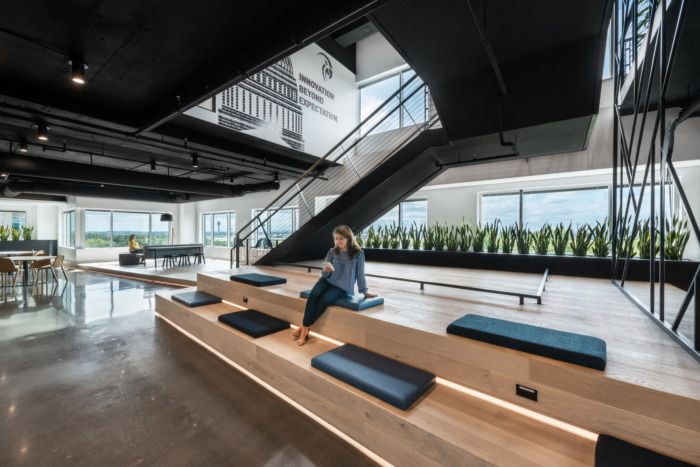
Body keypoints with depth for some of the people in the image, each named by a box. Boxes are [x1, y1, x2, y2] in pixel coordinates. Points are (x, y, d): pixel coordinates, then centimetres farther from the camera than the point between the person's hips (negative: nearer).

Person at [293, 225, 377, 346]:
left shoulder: (358, 254, -8)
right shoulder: (332, 252, 1)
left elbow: (360, 274, 0)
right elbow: (325, 275, 2)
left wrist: (365, 291, 1)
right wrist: (326, 270, -21)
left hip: (342, 286, -3)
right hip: (328, 280, 3)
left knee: (324, 299, -28)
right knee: (313, 295, -26)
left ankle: (305, 328, -12)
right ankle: (304, 329, -20)